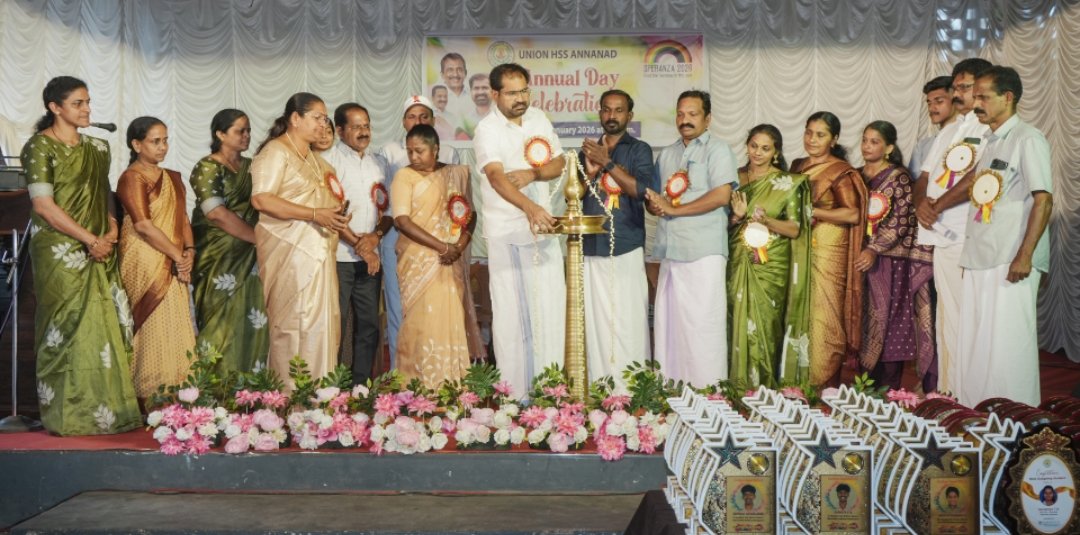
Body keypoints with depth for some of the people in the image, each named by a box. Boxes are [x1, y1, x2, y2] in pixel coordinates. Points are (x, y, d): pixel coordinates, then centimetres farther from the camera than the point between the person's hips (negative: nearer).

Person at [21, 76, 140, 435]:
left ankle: (105, 411, 9)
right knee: (69, 328, -6)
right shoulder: (41, 146, -5)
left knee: (107, 327, 3)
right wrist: (89, 239, -14)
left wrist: (111, 229, 0)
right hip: (60, 252, -6)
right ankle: (70, 415, 3)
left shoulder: (96, 148, 15)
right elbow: (43, 204, -12)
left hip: (98, 252, 6)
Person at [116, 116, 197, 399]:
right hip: (146, 264, -7)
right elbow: (143, 225, -15)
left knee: (176, 330, 6)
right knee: (155, 330, -8)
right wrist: (178, 256, -13)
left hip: (173, 267, 7)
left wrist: (189, 251, -3)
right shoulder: (132, 177, -7)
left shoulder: (172, 178, 17)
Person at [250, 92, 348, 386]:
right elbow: (261, 199, -19)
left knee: (321, 323, 5)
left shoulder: (314, 157, 21)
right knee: (293, 323, -7)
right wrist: (315, 215, -21)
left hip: (318, 251, 9)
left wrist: (336, 215, 13)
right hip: (291, 251, -8)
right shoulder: (276, 152, -7)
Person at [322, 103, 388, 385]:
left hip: (370, 258, 6)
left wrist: (375, 236, -6)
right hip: (338, 258, -6)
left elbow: (388, 208, 13)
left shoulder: (379, 163, 15)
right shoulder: (328, 160, -3)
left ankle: (362, 386, 16)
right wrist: (357, 244, -11)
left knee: (369, 326, 7)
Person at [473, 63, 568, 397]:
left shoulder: (539, 119, 9)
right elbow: (496, 177, -27)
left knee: (551, 307, 3)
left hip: (544, 228, 5)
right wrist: (529, 207, -44)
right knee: (512, 312, -4)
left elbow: (559, 163, 9)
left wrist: (531, 173, -13)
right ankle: (514, 392, 2)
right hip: (507, 233, -5)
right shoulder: (487, 130, -11)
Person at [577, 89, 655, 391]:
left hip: (626, 248, -3)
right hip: (591, 247, 4)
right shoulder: (588, 151, 18)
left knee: (629, 321, -8)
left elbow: (643, 190, -11)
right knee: (595, 321, 1)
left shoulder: (638, 150, 6)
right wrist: (591, 171, -4)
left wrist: (608, 163, -13)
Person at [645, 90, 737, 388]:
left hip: (704, 253, -6)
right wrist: (654, 204, -2)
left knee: (703, 327, -6)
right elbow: (653, 200, 24)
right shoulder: (666, 155, 21)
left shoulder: (717, 150, 1)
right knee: (668, 326, 6)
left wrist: (674, 209, -10)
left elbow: (722, 195, -12)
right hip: (670, 252, 6)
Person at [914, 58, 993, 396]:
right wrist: (921, 202, -2)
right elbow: (924, 177, 19)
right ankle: (946, 393, 20)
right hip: (941, 237, 8)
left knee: (967, 321, -7)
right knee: (946, 320, 12)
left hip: (968, 240, -8)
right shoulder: (948, 132, 22)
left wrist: (939, 204, -16)